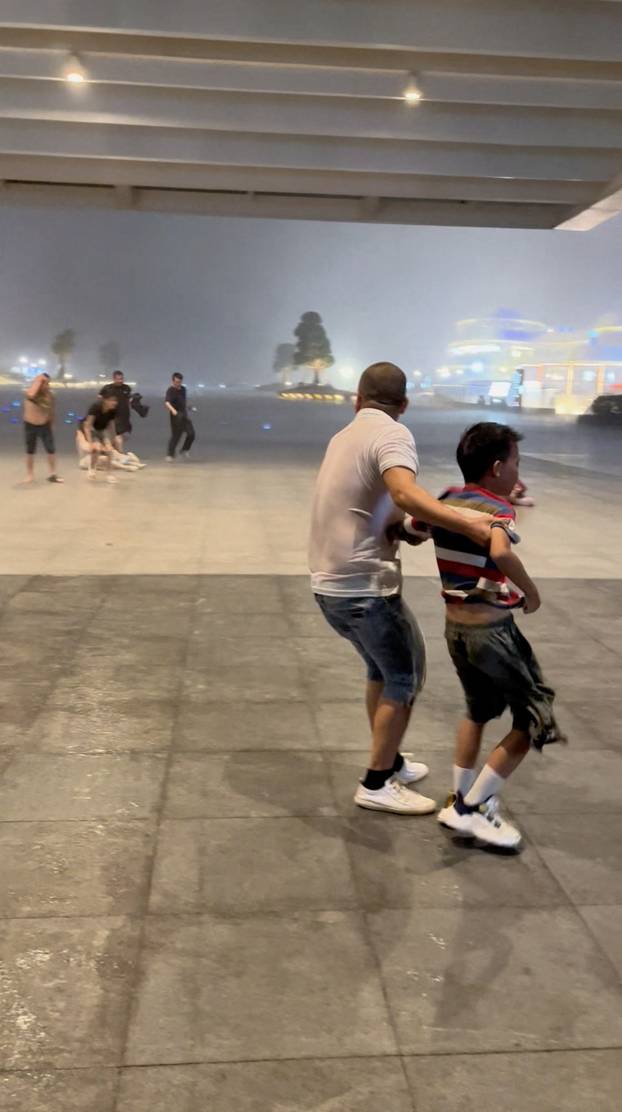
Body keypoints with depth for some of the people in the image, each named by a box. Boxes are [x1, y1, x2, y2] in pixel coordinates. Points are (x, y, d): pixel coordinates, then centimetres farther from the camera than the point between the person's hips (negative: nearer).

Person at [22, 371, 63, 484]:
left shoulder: (49, 395, -6)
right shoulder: (30, 394, -16)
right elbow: (31, 395, -43)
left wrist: (51, 425, 13)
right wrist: (39, 380, -32)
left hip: (45, 425, 2)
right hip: (30, 425, -2)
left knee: (51, 450, -3)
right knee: (30, 451, 9)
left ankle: (52, 474, 8)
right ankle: (29, 474, 22)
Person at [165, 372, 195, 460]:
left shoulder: (183, 389, 8)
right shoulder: (170, 391, -15)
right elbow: (167, 402, -32)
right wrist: (172, 410, -48)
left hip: (184, 416, 7)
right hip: (176, 416, -7)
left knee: (191, 434, -2)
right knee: (175, 436, -3)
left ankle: (184, 451, 16)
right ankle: (170, 455, 9)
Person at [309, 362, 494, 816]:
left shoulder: (346, 435, 14)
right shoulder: (391, 434, -13)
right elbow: (405, 494, -33)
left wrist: (409, 525, 5)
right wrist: (471, 526, -37)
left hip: (332, 582, 9)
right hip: (365, 585, -9)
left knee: (383, 669, 23)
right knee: (404, 678, 5)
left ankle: (390, 762, 34)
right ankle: (377, 785, 11)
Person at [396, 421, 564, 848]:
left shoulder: (444, 501, 5)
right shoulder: (497, 510, -17)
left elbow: (409, 533, 21)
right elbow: (501, 553, -39)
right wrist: (530, 591, -20)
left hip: (456, 626, 8)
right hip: (492, 630, -8)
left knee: (478, 712, 27)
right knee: (534, 722, 5)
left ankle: (461, 799, 34)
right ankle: (471, 808, 7)